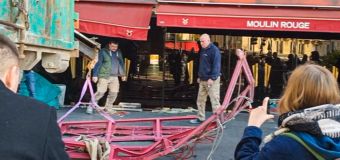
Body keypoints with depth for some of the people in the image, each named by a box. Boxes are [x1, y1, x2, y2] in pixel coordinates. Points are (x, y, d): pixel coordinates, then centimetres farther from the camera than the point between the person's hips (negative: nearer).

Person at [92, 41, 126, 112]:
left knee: (114, 93, 3)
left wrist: (123, 74, 21)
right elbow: (98, 63, -6)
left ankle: (107, 108, 16)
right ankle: (91, 106, 1)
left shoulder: (118, 53, 12)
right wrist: (95, 75, -9)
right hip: (104, 76, -5)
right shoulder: (103, 52, -4)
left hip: (115, 77, 6)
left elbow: (121, 64, 22)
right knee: (100, 92, -11)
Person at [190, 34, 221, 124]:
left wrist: (212, 78, -23)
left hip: (212, 80, -9)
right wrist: (199, 76, 21)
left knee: (214, 100, -8)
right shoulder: (203, 50, 16)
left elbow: (216, 65, -19)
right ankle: (200, 118, 25)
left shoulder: (214, 50, -13)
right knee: (200, 100, 14)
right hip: (203, 79, 9)